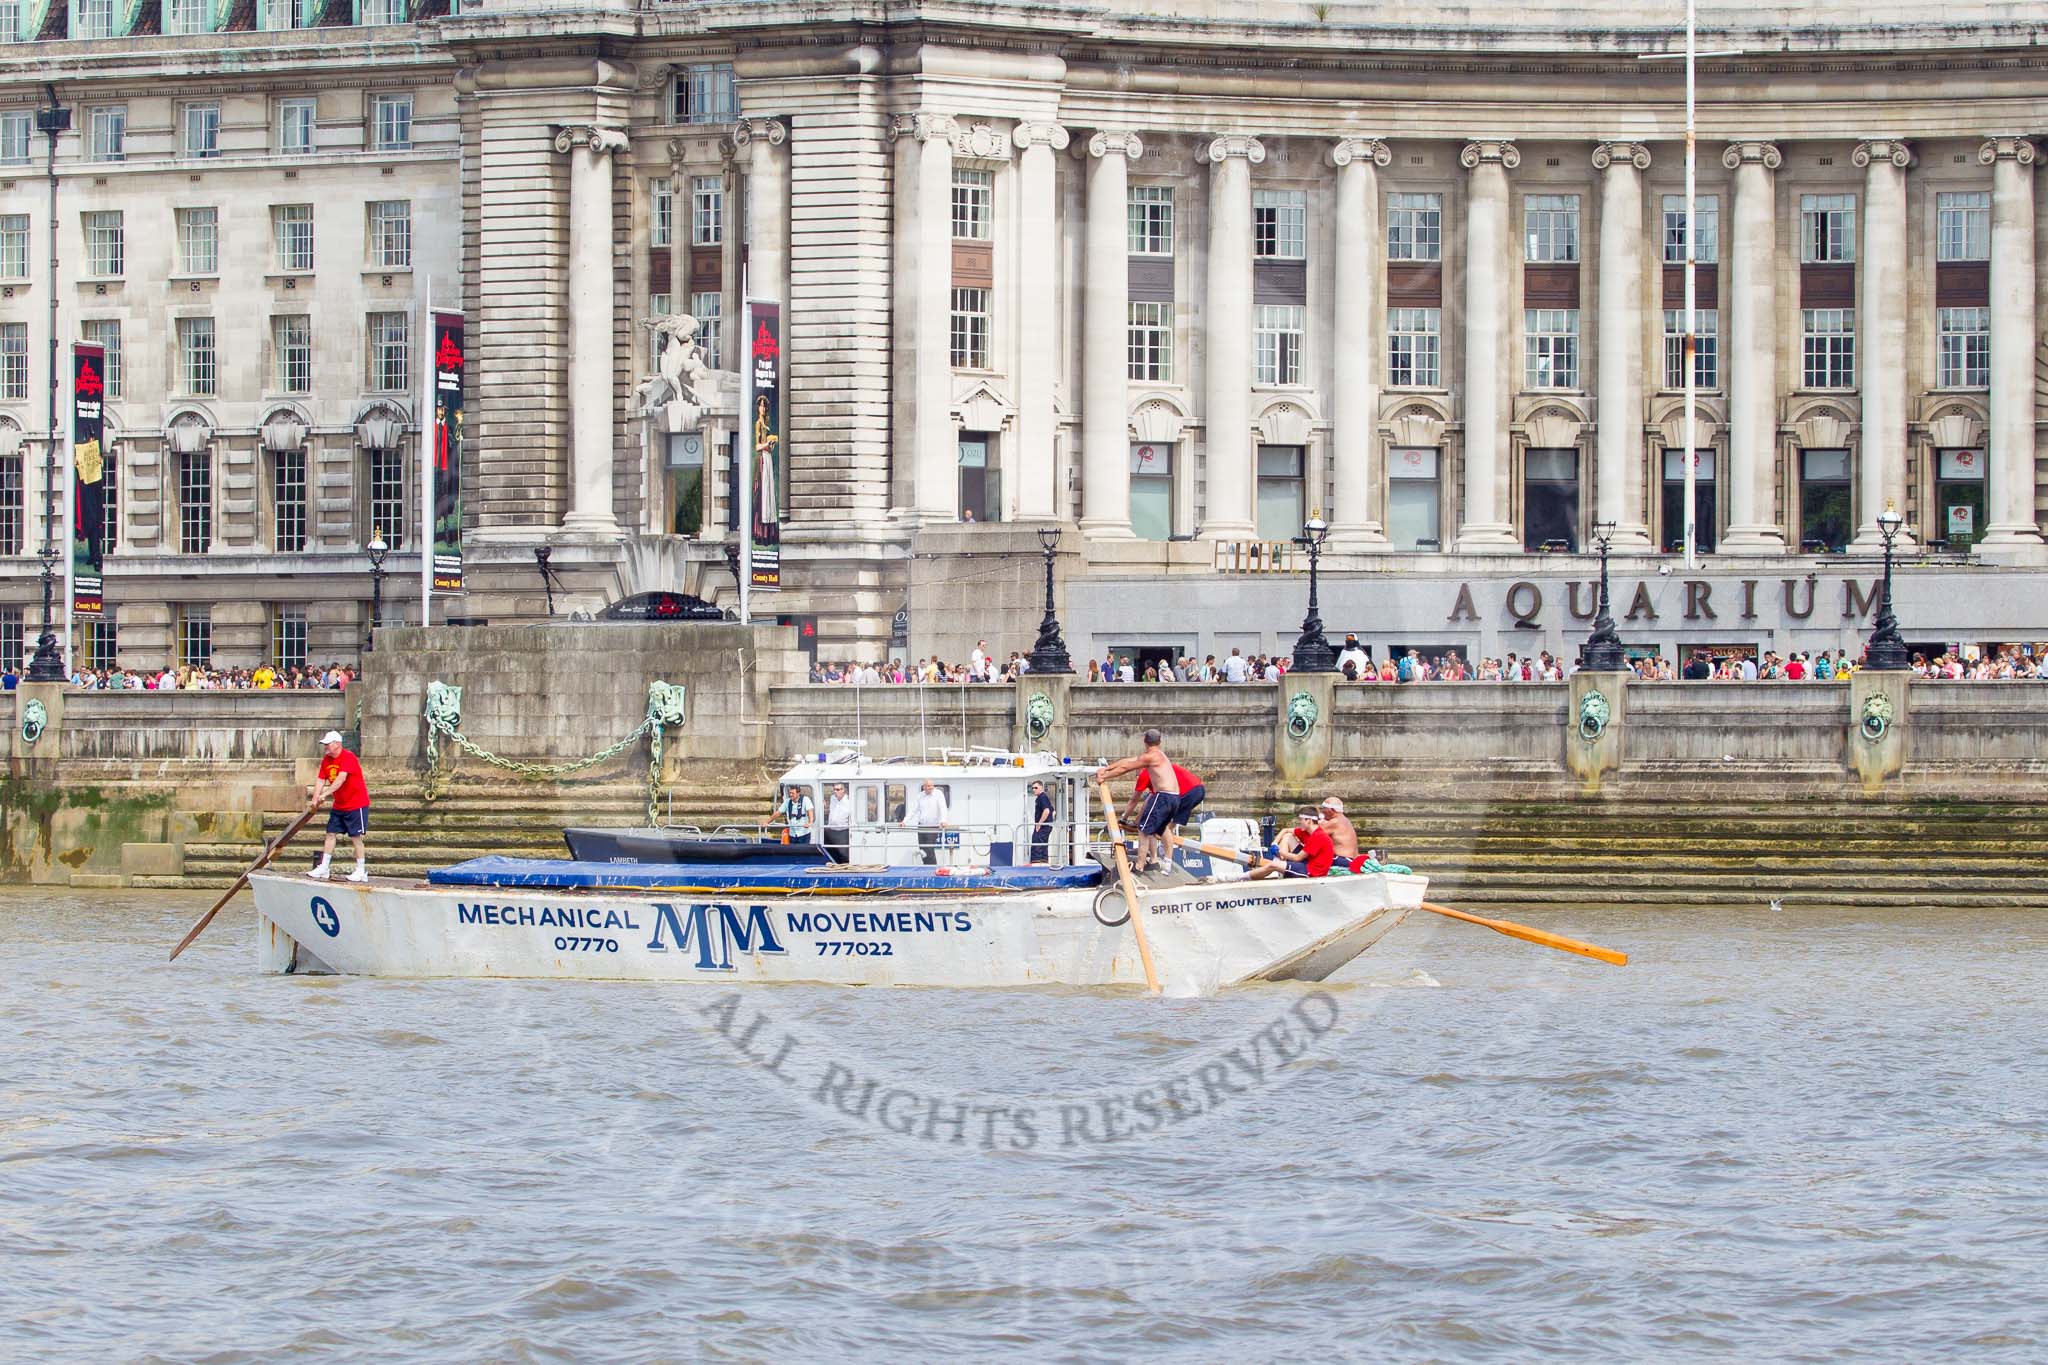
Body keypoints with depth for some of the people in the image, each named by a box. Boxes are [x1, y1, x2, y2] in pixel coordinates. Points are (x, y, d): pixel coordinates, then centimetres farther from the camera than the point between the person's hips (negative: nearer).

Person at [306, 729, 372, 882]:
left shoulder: (348, 758, -20)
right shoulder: (326, 760, 5)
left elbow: (341, 778, -32)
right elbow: (321, 780, 2)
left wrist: (325, 794, -38)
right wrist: (314, 799, -11)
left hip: (356, 804, -8)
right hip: (338, 805, 8)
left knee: (355, 837, -4)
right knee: (330, 834, 5)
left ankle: (361, 872, 3)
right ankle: (323, 869, 10)